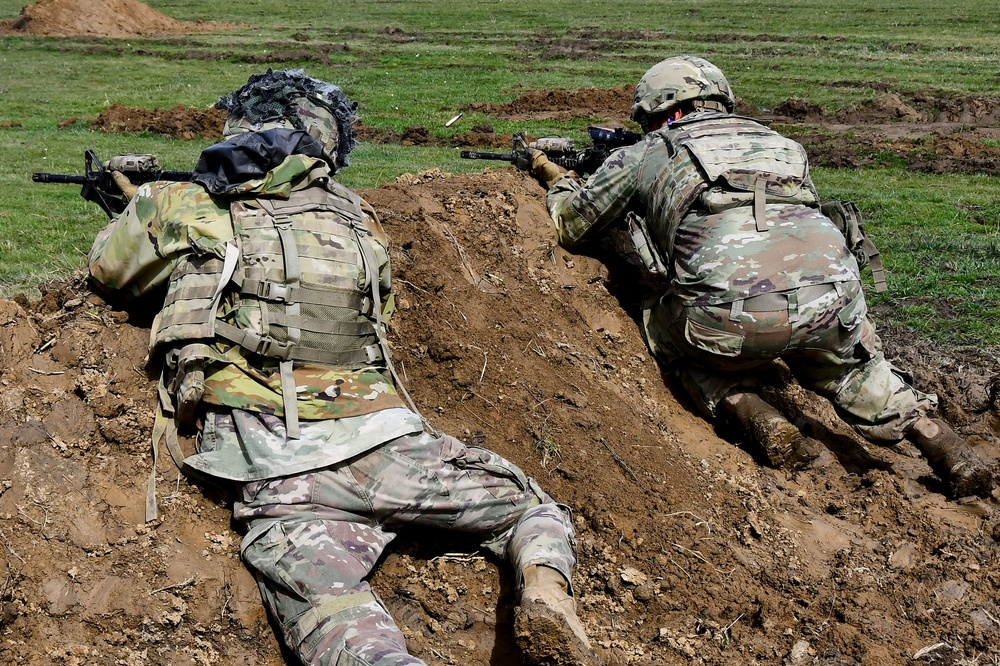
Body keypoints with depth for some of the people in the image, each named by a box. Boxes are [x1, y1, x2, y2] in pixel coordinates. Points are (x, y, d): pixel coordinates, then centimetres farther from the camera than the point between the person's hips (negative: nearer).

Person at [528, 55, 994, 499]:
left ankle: (759, 420, 8)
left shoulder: (642, 157, 21)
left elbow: (572, 227, 33)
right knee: (850, 366, 35)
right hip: (829, 302, 4)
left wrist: (558, 183, 56)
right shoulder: (782, 145, 31)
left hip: (733, 318, -4)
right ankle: (947, 449, 16)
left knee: (667, 331, 29)